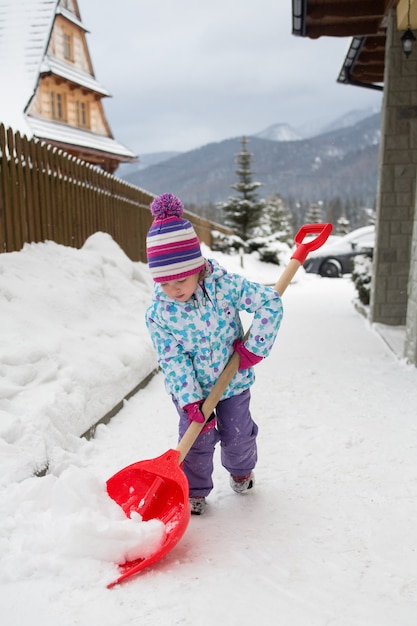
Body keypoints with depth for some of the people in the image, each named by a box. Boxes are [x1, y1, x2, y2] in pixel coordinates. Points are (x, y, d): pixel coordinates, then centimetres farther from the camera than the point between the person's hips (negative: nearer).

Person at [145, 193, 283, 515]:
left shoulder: (225, 285, -23)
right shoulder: (157, 313, -20)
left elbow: (270, 302, -21)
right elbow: (172, 360, -16)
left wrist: (254, 346, -22)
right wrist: (190, 401, -23)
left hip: (233, 379, 1)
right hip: (192, 387, 0)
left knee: (238, 434, 16)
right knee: (197, 440, 3)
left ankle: (242, 470, 48)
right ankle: (195, 491, 28)